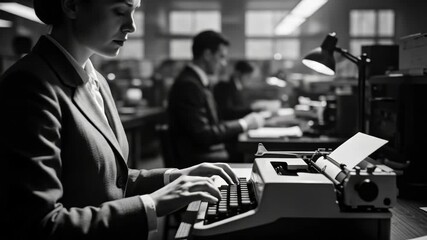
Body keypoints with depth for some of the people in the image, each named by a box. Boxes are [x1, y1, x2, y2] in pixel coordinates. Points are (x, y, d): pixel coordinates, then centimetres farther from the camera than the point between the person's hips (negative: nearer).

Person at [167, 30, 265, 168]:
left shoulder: (201, 82, 15)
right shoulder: (188, 85, -16)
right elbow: (202, 135, -20)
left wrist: (246, 122, 6)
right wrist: (243, 124, -13)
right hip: (199, 162, -9)